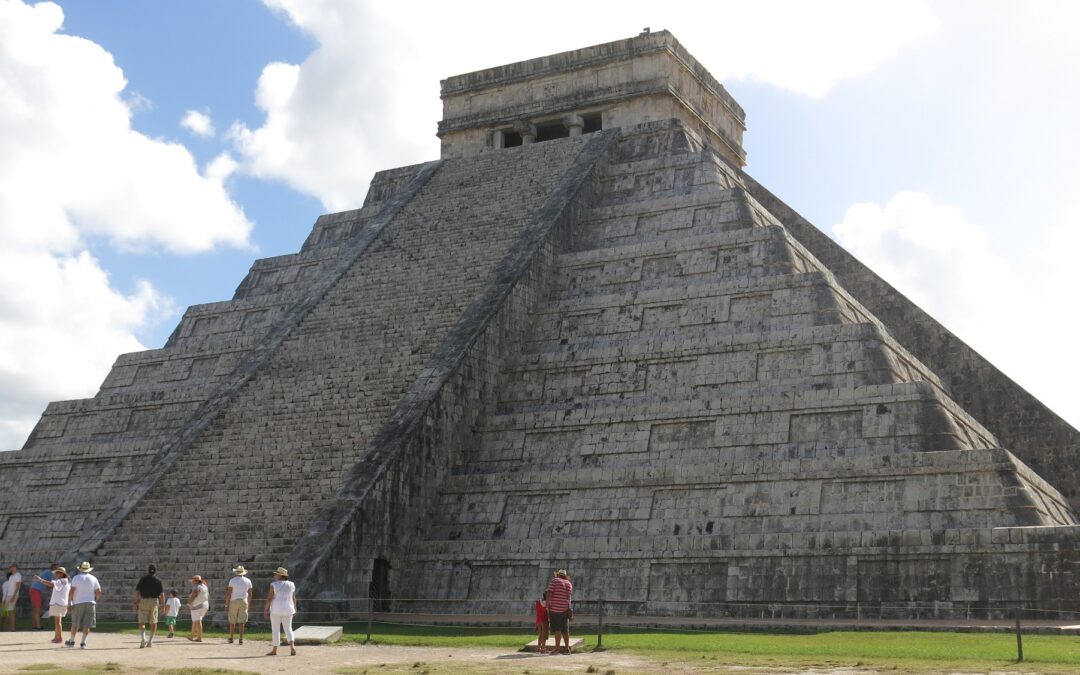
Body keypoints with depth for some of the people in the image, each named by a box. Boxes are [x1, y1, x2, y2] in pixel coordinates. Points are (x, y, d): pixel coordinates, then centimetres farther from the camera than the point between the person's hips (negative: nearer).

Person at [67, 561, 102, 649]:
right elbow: (99, 593, 4)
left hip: (78, 603, -1)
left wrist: (69, 603, -7)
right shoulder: (93, 578, 6)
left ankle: (72, 641, 23)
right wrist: (95, 600, 20)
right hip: (90, 603, 1)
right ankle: (83, 643, -5)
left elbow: (71, 591, -12)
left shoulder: (76, 578, -2)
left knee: (75, 624, 12)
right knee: (86, 624, 1)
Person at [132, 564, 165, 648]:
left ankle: (143, 639, -16)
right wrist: (163, 604, 4)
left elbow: (137, 592, -4)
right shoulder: (158, 581, 1)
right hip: (154, 601, 0)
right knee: (153, 622, 11)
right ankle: (150, 641, 11)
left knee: (142, 622, 4)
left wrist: (136, 602, 3)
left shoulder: (143, 579, 2)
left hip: (143, 601, 0)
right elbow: (162, 594, -4)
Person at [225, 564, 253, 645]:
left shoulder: (232, 580, -4)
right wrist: (249, 605, 18)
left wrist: (226, 605, -4)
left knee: (232, 621, 11)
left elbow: (228, 594, -8)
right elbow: (250, 594, 7)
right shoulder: (248, 581, 5)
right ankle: (241, 639, -7)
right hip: (243, 602, 2)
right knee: (241, 622, 0)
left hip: (233, 602, -1)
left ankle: (231, 638, 16)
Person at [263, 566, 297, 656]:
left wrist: (266, 609, -5)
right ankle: (292, 647, -12)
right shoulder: (291, 585, 3)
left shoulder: (274, 585, -10)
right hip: (288, 610, 4)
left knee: (275, 630, 6)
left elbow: (270, 598, -12)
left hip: (276, 610, -4)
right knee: (288, 629, 8)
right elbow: (293, 598, 6)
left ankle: (274, 650, 12)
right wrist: (294, 608, 16)